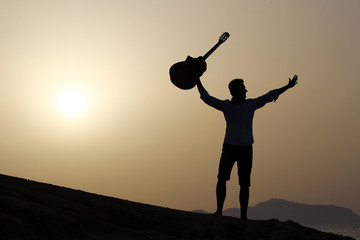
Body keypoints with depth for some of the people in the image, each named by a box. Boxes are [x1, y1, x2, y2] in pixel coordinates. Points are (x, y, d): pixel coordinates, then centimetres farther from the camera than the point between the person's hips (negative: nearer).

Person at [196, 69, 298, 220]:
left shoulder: (251, 104, 9)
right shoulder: (226, 106, -1)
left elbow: (269, 96, 18)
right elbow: (207, 98, -9)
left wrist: (287, 87, 23)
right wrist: (197, 81, -19)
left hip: (246, 149, 2)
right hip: (230, 148, -2)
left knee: (244, 184, 0)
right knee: (222, 178, -15)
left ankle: (243, 216, 4)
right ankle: (219, 211, -10)